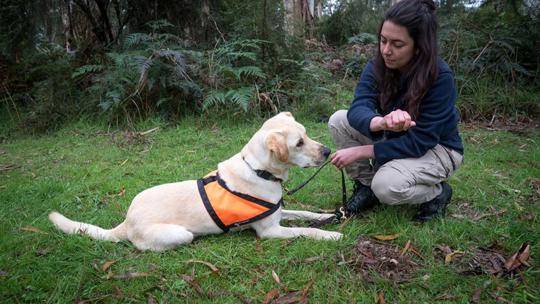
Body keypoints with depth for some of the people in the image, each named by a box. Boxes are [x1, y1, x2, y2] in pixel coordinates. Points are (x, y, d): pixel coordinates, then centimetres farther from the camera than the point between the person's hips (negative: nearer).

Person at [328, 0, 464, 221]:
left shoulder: (440, 77, -29)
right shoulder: (377, 66, -15)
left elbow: (418, 141, -29)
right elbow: (357, 109, -29)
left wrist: (360, 151, -30)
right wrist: (383, 121, -53)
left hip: (437, 148, -5)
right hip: (395, 139, 5)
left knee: (386, 186, -33)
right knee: (339, 120, -15)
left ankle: (438, 192, 0)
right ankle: (365, 185, 1)